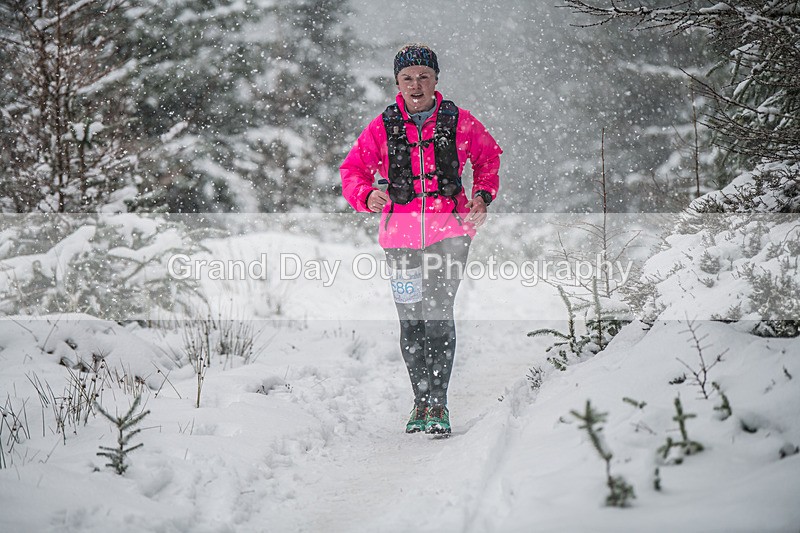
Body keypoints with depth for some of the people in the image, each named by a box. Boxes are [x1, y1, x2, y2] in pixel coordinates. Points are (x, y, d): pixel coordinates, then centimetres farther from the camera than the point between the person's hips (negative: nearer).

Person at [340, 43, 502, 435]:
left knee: (439, 315, -13)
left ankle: (438, 403, -7)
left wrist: (483, 195, 1)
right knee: (411, 321, 5)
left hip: (449, 230, -2)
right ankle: (421, 400, 19)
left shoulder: (460, 123, 3)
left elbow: (489, 159, 18)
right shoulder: (382, 128, 4)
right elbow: (352, 171, 9)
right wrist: (367, 196, -12)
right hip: (401, 235, 2)